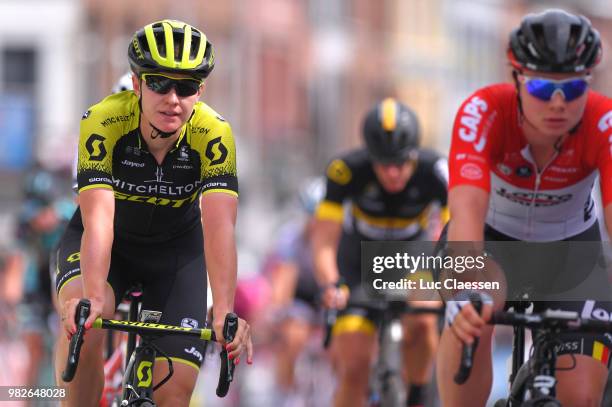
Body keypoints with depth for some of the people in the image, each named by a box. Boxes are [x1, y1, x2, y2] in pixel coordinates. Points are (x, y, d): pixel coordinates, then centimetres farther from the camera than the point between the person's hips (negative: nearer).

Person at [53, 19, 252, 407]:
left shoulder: (213, 134, -27)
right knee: (83, 324, -34)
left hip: (176, 248, 1)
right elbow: (98, 220, -38)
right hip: (109, 243, -1)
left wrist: (224, 313, -51)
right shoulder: (103, 123, -30)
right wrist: (91, 299, -54)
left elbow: (219, 226, -37)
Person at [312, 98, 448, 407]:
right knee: (353, 366, -11)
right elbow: (323, 241, -34)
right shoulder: (346, 170, -30)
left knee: (422, 322, -31)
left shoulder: (435, 172, -29)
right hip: (360, 260, 0)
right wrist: (329, 286, -53)